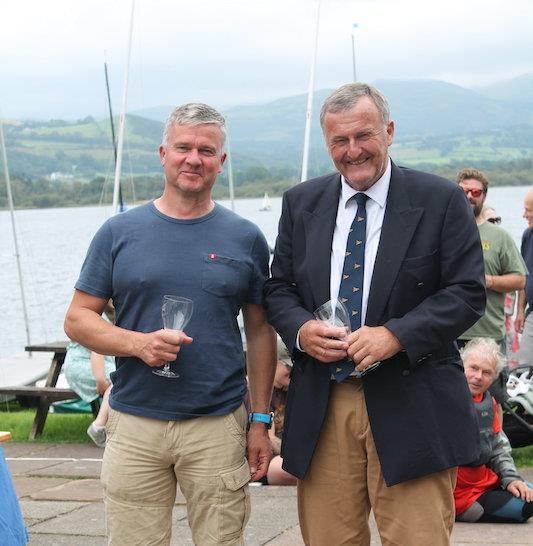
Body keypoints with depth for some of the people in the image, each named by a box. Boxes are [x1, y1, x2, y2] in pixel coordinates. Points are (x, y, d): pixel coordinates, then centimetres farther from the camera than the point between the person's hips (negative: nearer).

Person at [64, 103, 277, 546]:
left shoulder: (245, 238, 5)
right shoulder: (119, 233, 4)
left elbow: (260, 331, 9)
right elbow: (78, 319, 4)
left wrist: (261, 419, 5)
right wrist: (138, 343, -14)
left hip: (219, 426, 0)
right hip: (135, 425, 0)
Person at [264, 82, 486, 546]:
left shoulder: (442, 201, -1)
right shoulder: (301, 203, 11)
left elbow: (468, 293, -5)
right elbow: (279, 289, 14)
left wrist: (395, 335, -18)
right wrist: (301, 330, -8)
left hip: (409, 408, -3)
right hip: (322, 409, 3)